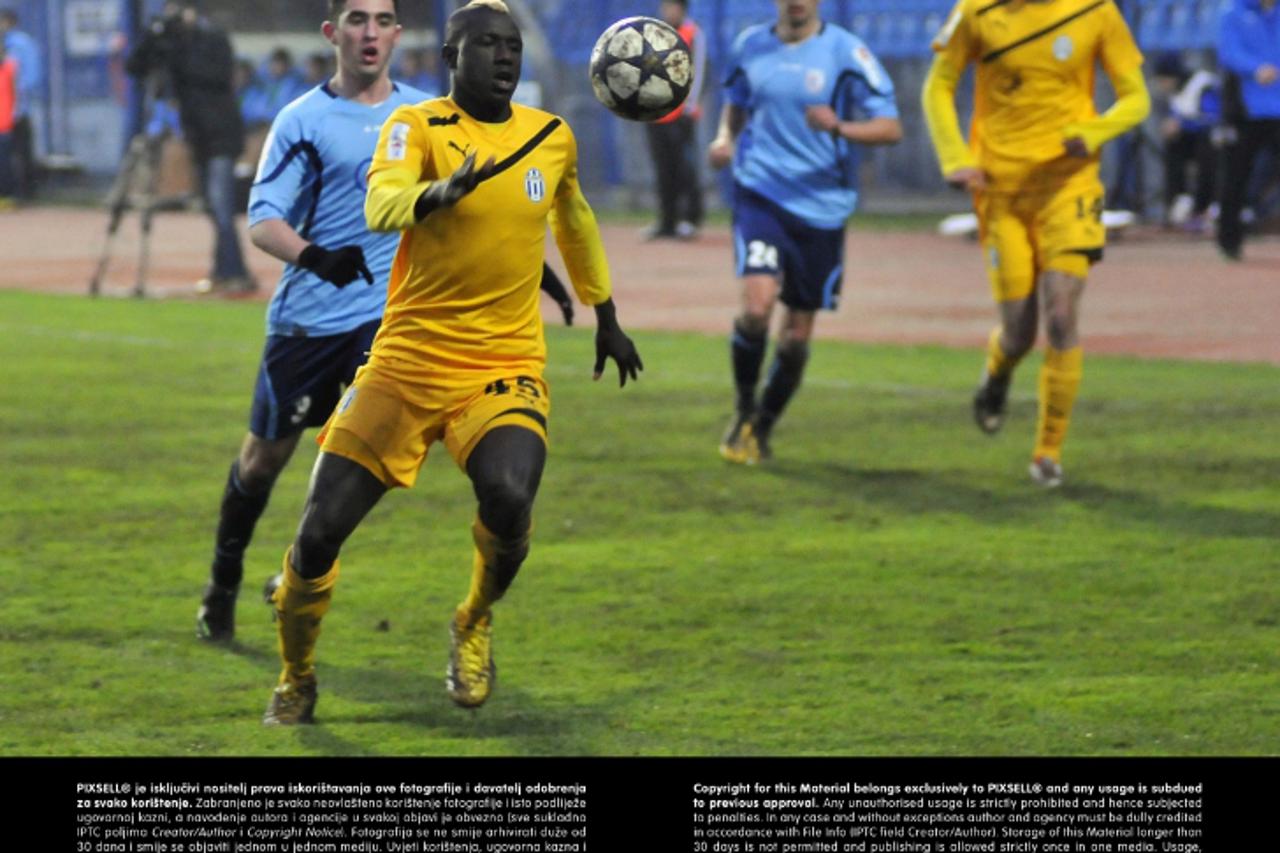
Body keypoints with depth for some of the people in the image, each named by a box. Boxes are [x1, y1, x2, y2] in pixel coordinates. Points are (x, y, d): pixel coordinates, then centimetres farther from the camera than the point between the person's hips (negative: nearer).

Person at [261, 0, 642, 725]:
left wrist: (606, 317, 35)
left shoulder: (554, 138, 7)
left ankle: (476, 623, 4)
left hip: (507, 367, 2)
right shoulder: (418, 126, -7)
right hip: (407, 363, -1)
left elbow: (575, 223, 27)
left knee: (509, 498, -28)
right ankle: (296, 681, 22)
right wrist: (444, 190, -48)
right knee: (320, 531, -5)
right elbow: (382, 209, -28)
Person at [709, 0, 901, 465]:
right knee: (757, 304, -21)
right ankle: (743, 411, 4)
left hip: (822, 205, 0)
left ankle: (763, 428, 29)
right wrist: (725, 139, 1)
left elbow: (890, 127, -7)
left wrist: (840, 127, -26)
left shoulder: (846, 53, -5)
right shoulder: (750, 45, 5)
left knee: (797, 334, 6)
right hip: (760, 194, 0)